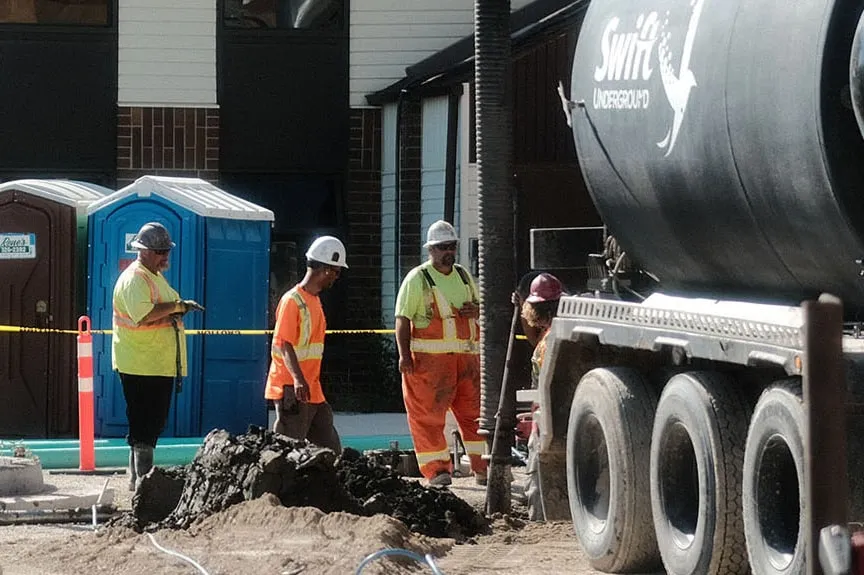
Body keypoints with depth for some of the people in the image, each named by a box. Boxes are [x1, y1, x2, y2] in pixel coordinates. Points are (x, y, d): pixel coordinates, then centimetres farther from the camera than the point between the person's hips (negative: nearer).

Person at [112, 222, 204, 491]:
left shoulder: (155, 277, 20)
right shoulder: (134, 278, -13)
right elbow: (142, 315, -27)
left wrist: (177, 311, 12)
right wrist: (177, 306, -23)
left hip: (159, 365, 10)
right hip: (141, 367, -10)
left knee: (153, 423, 13)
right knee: (144, 427, -9)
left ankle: (137, 478, 20)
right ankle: (143, 478, -8)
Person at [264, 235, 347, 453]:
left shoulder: (314, 300, 16)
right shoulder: (293, 300, -13)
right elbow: (285, 344, -22)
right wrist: (298, 379, -34)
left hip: (313, 392, 9)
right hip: (292, 392, -9)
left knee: (331, 451, 8)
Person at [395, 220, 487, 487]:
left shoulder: (463, 276, 16)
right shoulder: (417, 279, -2)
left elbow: (480, 308, 29)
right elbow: (402, 318, -7)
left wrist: (477, 310, 3)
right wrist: (404, 354, -18)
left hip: (467, 355, 5)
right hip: (429, 357, -5)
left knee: (475, 410, 4)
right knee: (429, 415, -5)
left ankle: (483, 469, 12)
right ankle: (437, 470, 1)